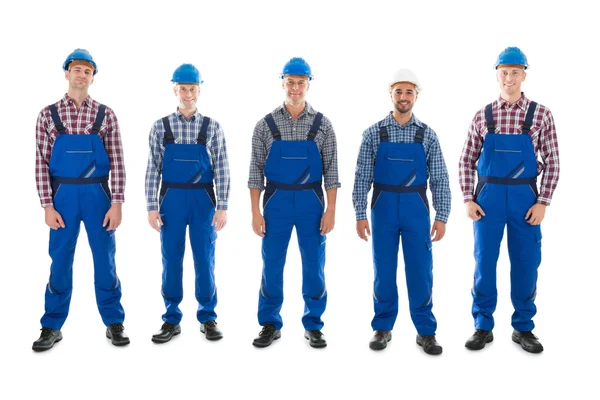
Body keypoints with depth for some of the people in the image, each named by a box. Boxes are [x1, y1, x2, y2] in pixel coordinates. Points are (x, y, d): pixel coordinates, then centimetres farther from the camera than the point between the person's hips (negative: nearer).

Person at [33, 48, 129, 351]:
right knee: (60, 261, 6)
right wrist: (48, 206, -6)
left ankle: (114, 323, 18)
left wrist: (117, 203, -6)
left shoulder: (106, 115, 3)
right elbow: (41, 162, 1)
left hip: (98, 194, 0)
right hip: (63, 195, 0)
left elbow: (117, 162, 0)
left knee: (105, 260, 6)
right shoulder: (48, 114, 3)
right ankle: (52, 327, 20)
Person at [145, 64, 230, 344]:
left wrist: (222, 207, -6)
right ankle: (172, 320, 18)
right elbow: (153, 169, 2)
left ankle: (208, 318, 18)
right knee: (171, 261, 5)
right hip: (172, 199, 1)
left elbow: (222, 170, 0)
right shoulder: (160, 127, 4)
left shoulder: (212, 127, 3)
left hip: (203, 200, 0)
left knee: (205, 260, 4)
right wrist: (151, 207, -3)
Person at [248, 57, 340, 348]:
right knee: (272, 265, 6)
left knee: (314, 265, 6)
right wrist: (255, 212, -4)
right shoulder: (266, 125, 2)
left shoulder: (322, 125, 2)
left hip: (311, 201, 0)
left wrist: (330, 211, -5)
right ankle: (270, 325, 20)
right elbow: (256, 170, 1)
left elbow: (331, 170, 1)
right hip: (276, 201, 0)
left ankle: (313, 326, 20)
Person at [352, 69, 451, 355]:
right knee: (384, 271, 6)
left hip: (416, 209, 0)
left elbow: (439, 179, 3)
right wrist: (360, 215, -5)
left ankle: (425, 332, 16)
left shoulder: (427, 135, 3)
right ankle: (383, 328, 21)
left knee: (420, 272, 3)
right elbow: (362, 177, 0)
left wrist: (441, 217, -3)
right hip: (383, 208, 0)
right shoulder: (374, 133, 1)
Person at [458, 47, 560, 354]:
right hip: (488, 196, 0)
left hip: (524, 196, 0)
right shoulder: (482, 116, 4)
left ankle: (523, 328, 23)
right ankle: (483, 327, 19)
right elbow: (466, 160, 5)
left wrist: (542, 202, -7)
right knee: (484, 262, 5)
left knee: (525, 264, 6)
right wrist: (468, 199, -3)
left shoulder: (541, 115, 1)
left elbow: (551, 162, 1)